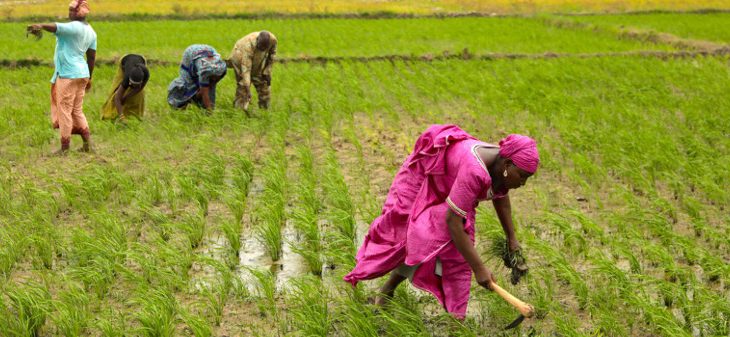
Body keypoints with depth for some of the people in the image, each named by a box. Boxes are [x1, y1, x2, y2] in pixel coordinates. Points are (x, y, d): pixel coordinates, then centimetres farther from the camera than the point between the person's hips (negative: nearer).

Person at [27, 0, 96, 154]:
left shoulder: (74, 27, -15)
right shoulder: (91, 32, 11)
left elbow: (57, 27, -35)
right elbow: (92, 57, 15)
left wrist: (41, 26, -53)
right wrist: (89, 78, 22)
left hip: (68, 74, -9)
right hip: (82, 73, 9)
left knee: (64, 110, -1)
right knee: (77, 110, 17)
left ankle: (65, 147, 3)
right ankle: (87, 142, 14)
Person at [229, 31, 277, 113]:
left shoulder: (273, 40, -29)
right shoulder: (249, 45, -43)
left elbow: (272, 54, -5)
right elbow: (246, 69, -44)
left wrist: (267, 72, -7)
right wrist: (247, 90, -49)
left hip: (258, 60, 5)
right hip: (241, 58, -5)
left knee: (264, 83, 4)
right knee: (242, 86, -11)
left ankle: (265, 108, 16)